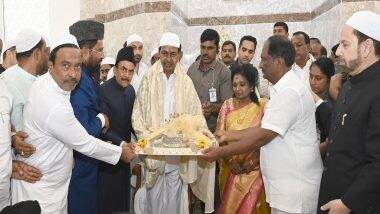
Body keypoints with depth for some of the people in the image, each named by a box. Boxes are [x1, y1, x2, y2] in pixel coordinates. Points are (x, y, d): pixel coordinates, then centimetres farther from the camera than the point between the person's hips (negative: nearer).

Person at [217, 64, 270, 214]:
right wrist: (230, 160, -9)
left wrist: (253, 161, -12)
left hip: (254, 169, -2)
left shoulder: (262, 105, -4)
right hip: (231, 168, 2)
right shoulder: (228, 105, 2)